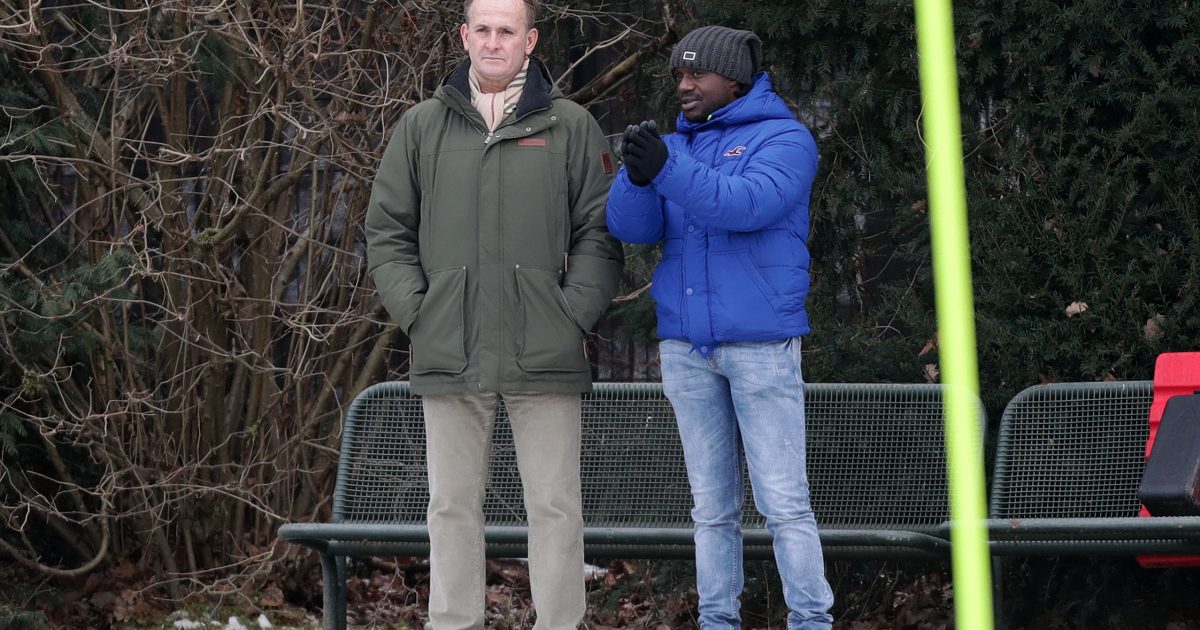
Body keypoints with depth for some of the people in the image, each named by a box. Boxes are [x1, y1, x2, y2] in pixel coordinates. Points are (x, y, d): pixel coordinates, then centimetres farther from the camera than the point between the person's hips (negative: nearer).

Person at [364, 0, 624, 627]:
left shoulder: (571, 127, 5)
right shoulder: (422, 126, 9)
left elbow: (599, 234, 4)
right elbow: (386, 232, 11)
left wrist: (572, 312, -6)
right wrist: (415, 311, 0)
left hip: (543, 357, -1)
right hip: (449, 357, 2)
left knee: (554, 505, -1)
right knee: (452, 505, 6)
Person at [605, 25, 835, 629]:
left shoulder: (784, 140, -2)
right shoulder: (677, 146, 13)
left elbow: (748, 205, -21)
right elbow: (630, 225, -1)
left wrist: (667, 170, -33)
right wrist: (637, 173, -22)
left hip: (761, 344, -5)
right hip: (685, 346, 5)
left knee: (783, 499, -7)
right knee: (712, 504, 7)